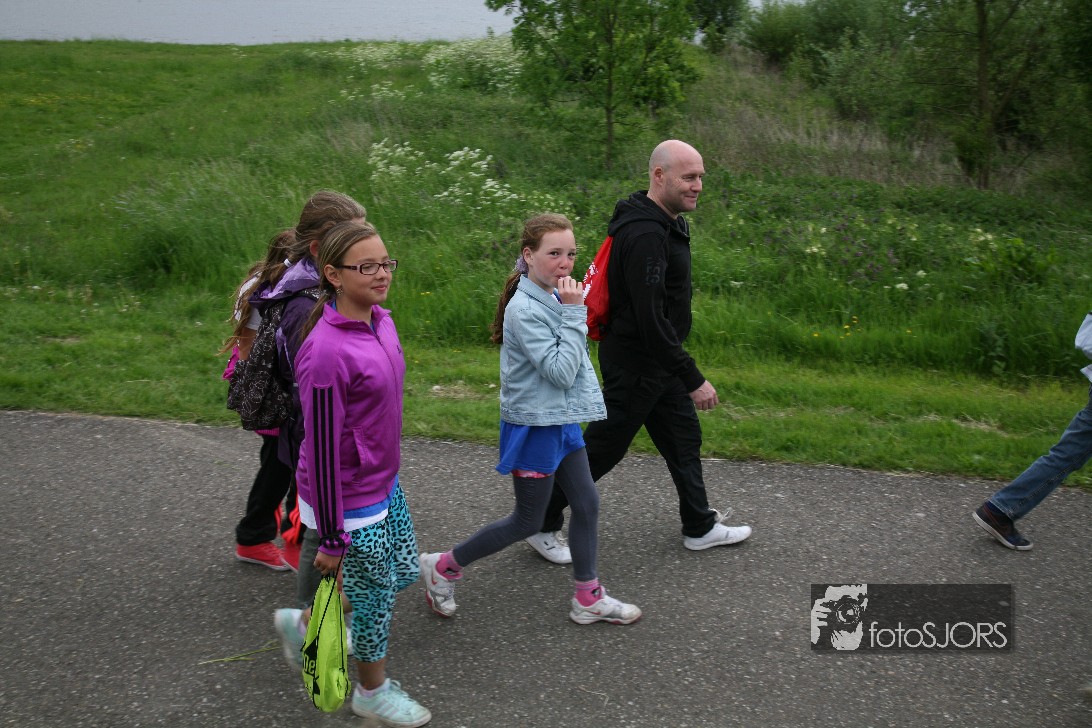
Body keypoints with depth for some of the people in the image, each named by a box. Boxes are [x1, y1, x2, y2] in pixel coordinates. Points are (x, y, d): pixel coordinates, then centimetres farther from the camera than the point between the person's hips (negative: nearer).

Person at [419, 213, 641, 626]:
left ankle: (588, 599, 24)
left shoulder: (555, 297, 5)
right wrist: (574, 313, -24)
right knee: (527, 523, 5)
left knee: (587, 504, 11)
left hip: (562, 421, 8)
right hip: (534, 426, -8)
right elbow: (561, 371, -25)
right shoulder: (524, 309, -23)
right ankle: (442, 567, 21)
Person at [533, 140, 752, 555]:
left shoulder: (664, 224, 7)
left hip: (657, 361, 10)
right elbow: (651, 321, -30)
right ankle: (542, 522, 20)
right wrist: (693, 379, -25)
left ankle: (700, 528, 33)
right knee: (601, 449, 3)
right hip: (635, 366, -10)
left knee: (684, 439, 18)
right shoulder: (645, 236, -27)